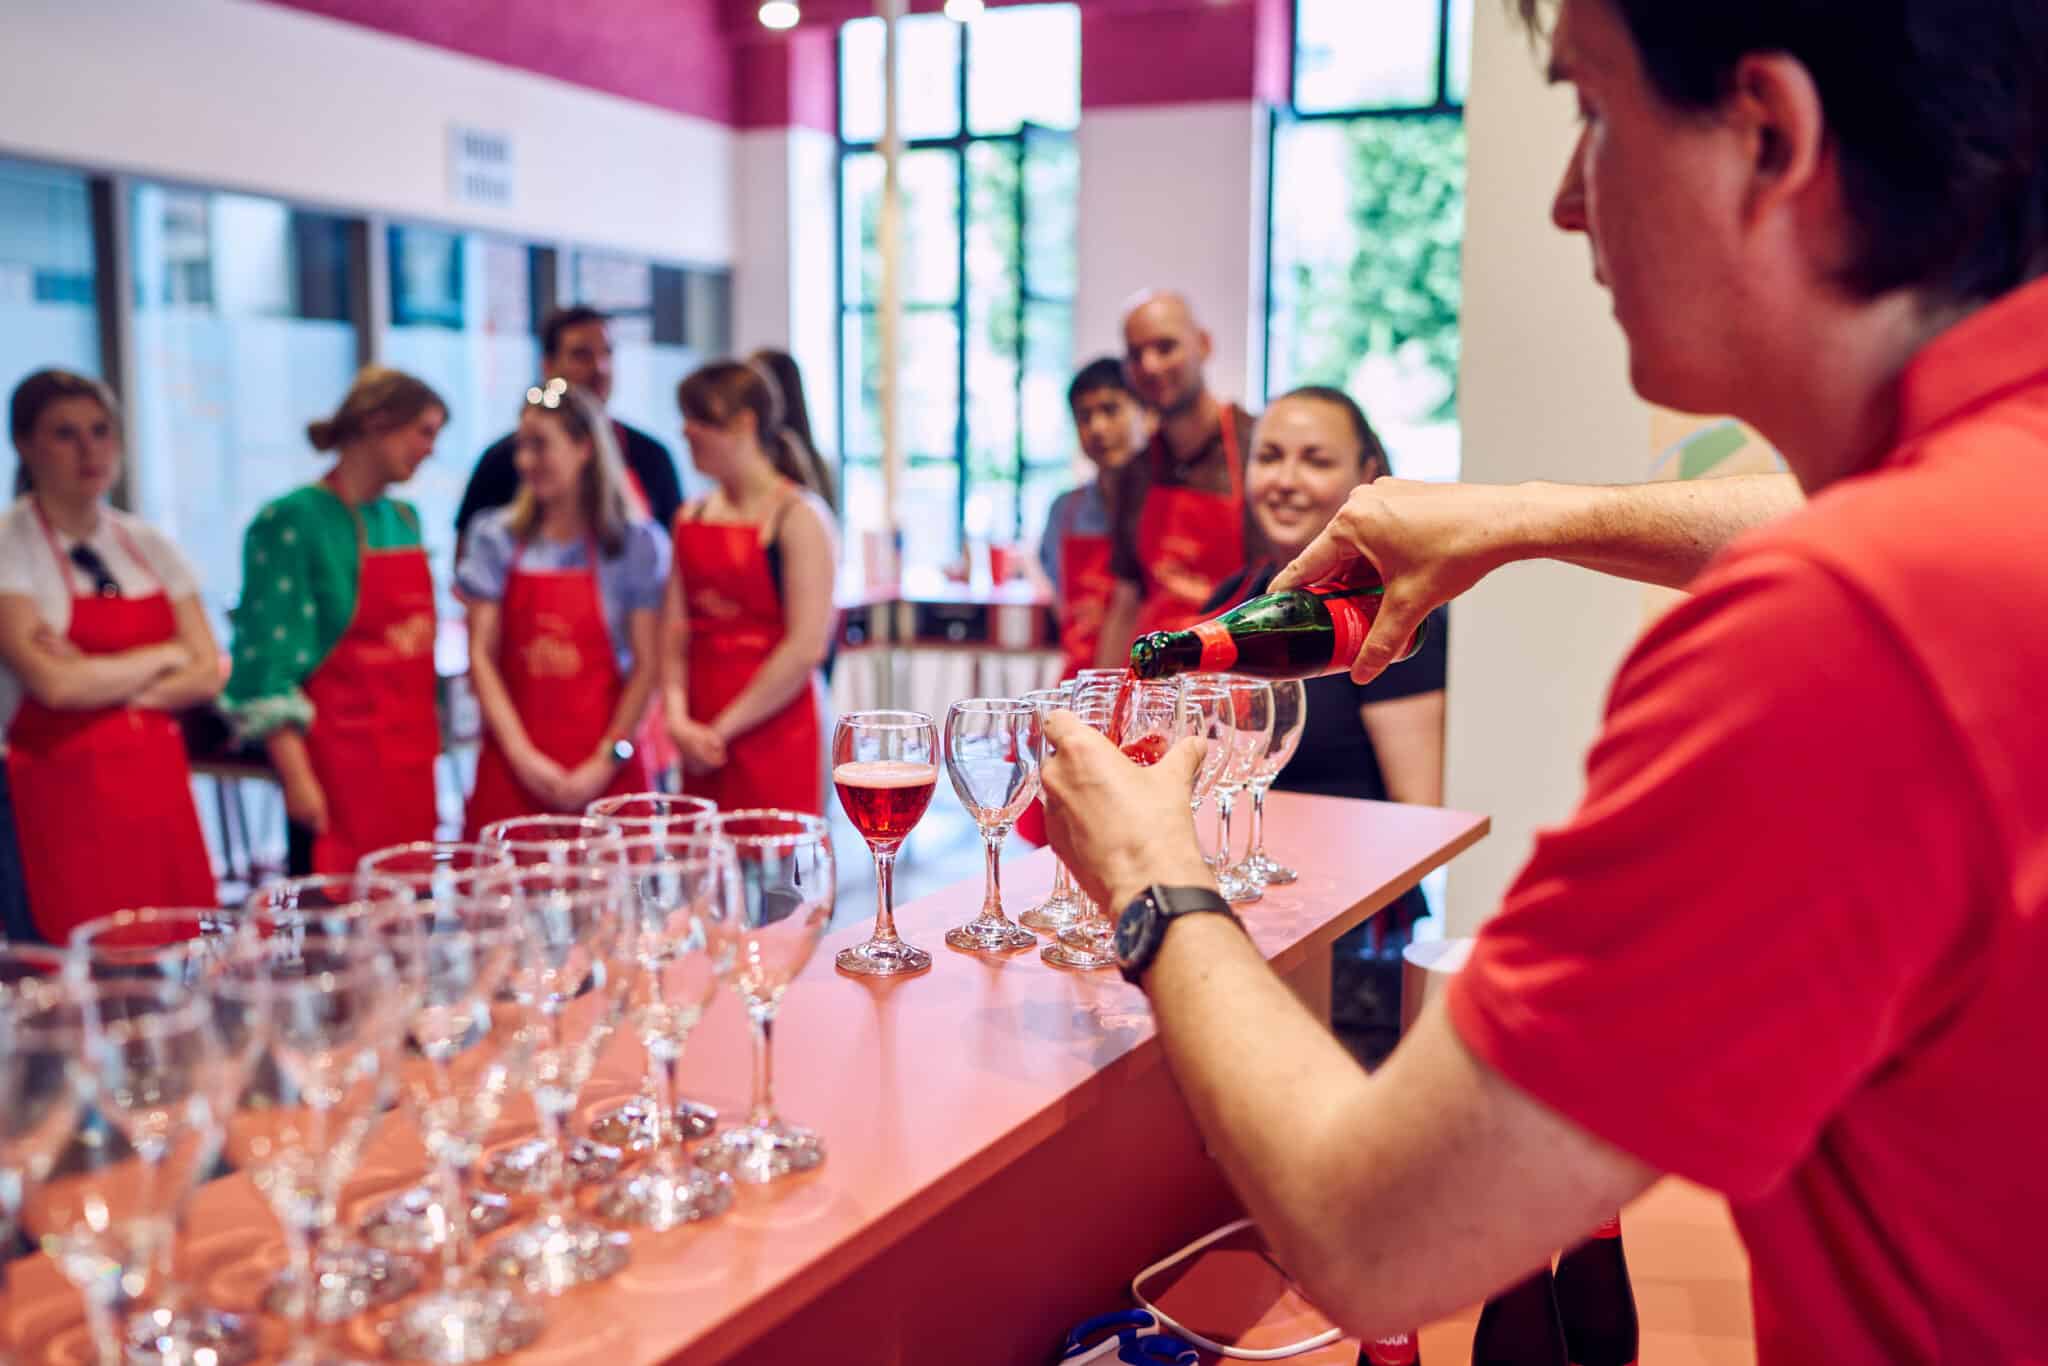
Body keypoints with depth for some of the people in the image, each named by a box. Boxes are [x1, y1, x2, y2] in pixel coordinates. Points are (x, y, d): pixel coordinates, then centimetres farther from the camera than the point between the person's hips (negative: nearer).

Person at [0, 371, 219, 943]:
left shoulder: (149, 546, 10)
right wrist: (164, 658, -4)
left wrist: (100, 681, -9)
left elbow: (209, 674, 4)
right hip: (63, 796, -4)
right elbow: (55, 683, -17)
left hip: (160, 792, 5)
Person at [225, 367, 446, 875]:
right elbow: (268, 660, -13)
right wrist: (297, 777, -18)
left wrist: (427, 746, 17)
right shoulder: (291, 520, -10)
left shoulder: (405, 519, 12)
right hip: (339, 760, -7)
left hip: (412, 757, 7)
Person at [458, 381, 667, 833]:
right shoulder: (495, 537, 5)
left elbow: (646, 664, -1)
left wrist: (607, 761, -8)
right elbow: (481, 655, 3)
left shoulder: (637, 543, 0)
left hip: (605, 773, -1)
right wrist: (521, 754, -6)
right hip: (514, 766, 1)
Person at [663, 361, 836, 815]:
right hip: (700, 743, 6)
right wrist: (678, 718, -8)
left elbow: (807, 646, -15)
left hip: (774, 735, -5)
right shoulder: (691, 518, 11)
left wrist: (722, 729, -11)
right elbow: (675, 632, 7)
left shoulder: (798, 517, -8)